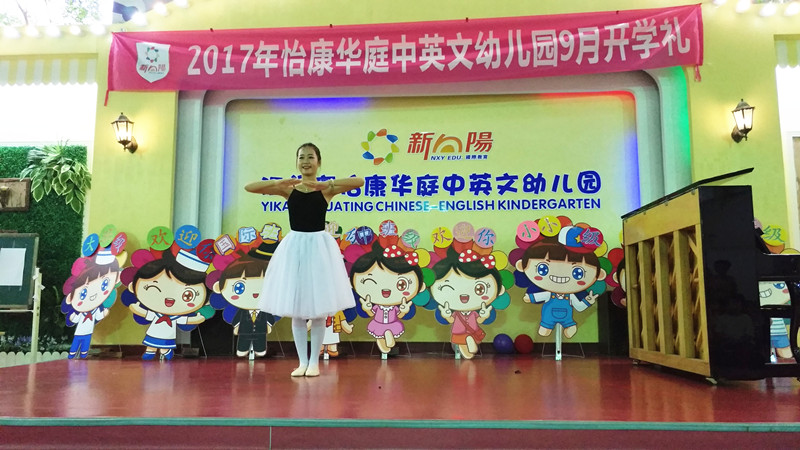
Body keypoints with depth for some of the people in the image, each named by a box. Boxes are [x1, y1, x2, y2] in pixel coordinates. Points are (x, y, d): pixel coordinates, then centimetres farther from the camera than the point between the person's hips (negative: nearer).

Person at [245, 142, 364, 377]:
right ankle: (302, 361, 21)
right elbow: (249, 187, -4)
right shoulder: (288, 189, 3)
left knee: (319, 309, 5)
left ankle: (314, 361, 20)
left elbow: (359, 181, -18)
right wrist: (279, 182, -18)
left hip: (319, 246, -2)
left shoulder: (327, 189, -2)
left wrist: (325, 184, -25)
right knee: (296, 309, 7)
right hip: (294, 247, 2)